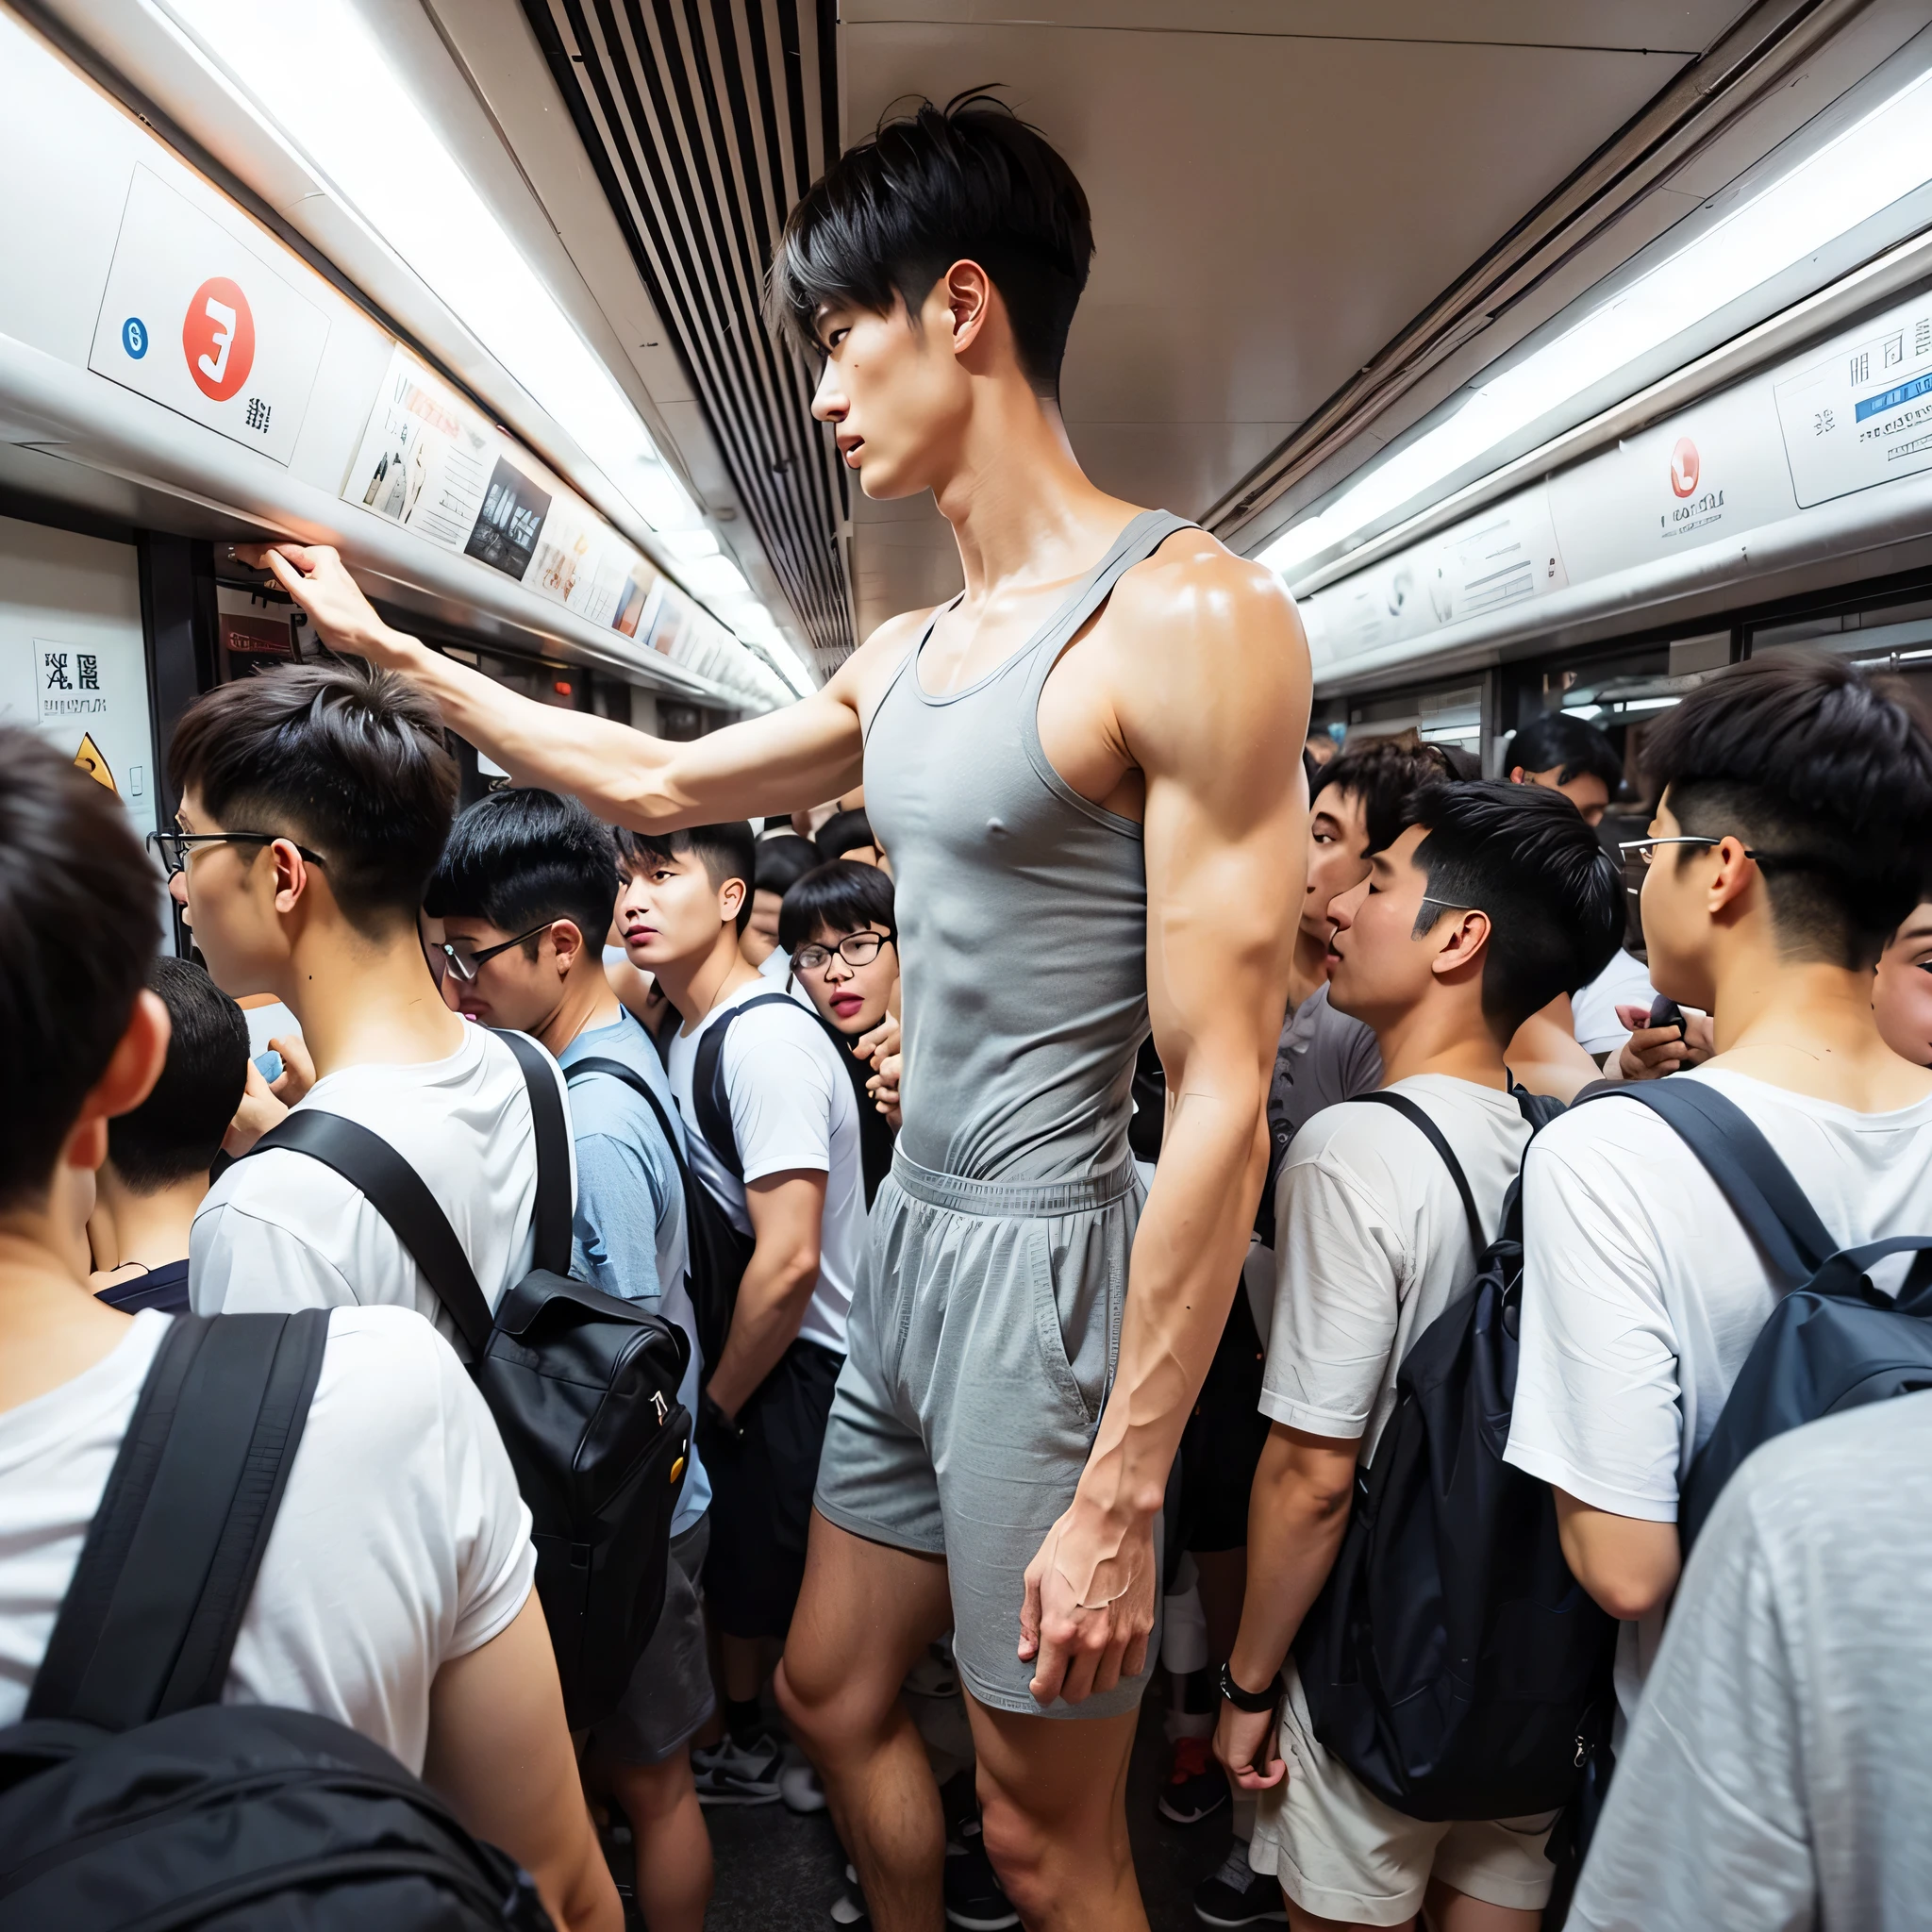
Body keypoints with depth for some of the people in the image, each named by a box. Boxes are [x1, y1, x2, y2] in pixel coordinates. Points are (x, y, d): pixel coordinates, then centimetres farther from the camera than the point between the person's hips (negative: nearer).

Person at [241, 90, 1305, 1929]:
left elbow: (1223, 1103, -20)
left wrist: (1120, 1501, -18)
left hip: (1048, 1265, -8)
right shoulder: (904, 658, 9)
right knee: (829, 1696, 25)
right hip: (908, 1238, 8)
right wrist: (389, 643, 27)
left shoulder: (1188, 619, -17)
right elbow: (656, 781, 22)